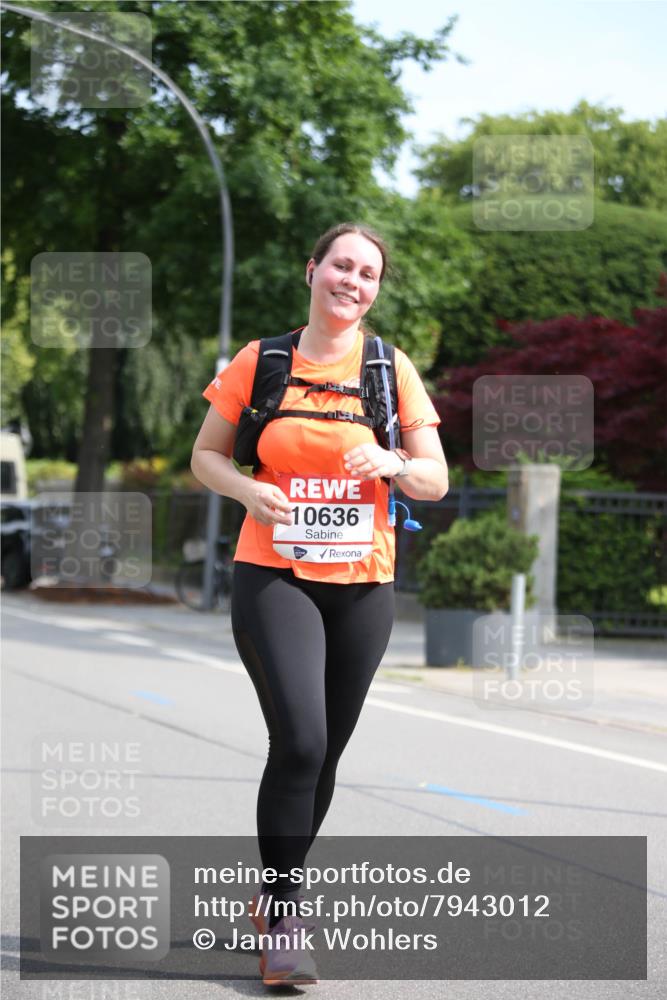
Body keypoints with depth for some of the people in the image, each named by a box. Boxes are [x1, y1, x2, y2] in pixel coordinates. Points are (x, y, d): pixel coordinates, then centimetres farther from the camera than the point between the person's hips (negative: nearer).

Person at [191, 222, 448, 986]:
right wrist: (246, 489, -13)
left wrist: (390, 463, -16)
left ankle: (277, 889, 32)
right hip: (273, 578, -3)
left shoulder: (393, 371, 4)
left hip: (361, 585, 3)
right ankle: (283, 925, -12)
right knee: (299, 740, -19)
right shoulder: (259, 362, 1)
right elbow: (205, 455, 8)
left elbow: (436, 481, 6)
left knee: (324, 751, 10)